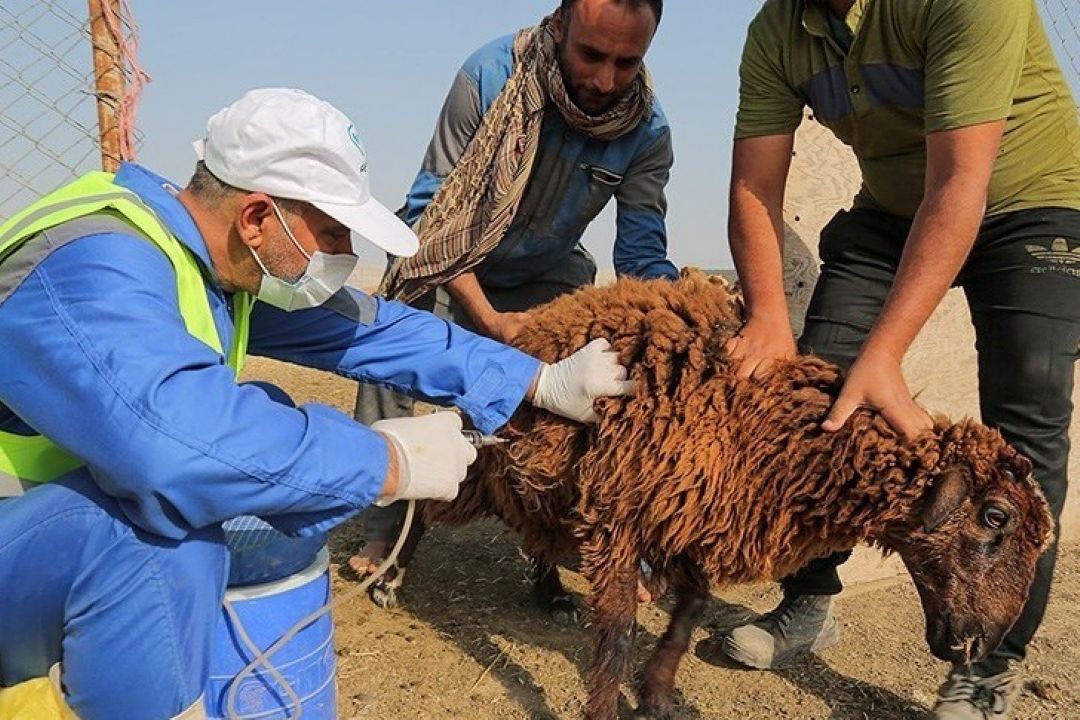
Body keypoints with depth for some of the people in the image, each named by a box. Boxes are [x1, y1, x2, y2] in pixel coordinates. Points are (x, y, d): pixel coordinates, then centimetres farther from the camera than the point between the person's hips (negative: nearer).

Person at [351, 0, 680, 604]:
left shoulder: (648, 130, -18)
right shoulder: (490, 77, -27)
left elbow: (644, 258, -16)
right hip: (452, 265, -2)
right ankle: (389, 534, -7)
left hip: (547, 276, 2)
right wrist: (489, 319, -32)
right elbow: (430, 209, -22)